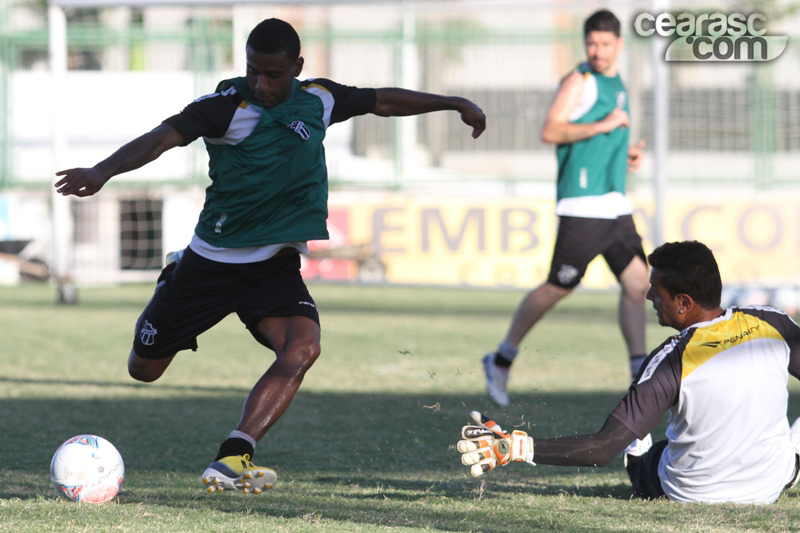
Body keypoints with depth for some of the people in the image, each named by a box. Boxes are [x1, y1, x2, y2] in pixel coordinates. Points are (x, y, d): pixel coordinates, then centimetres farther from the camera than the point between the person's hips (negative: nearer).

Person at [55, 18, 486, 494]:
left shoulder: (319, 100, 0)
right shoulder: (227, 106, -16)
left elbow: (382, 101, 16)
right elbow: (162, 137, -28)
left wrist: (452, 103, 20)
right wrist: (104, 170, -44)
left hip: (276, 266, 2)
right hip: (212, 260, -2)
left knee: (303, 347, -27)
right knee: (144, 370, 10)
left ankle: (232, 459, -30)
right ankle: (170, 284, 45)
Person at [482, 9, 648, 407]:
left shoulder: (617, 85, 18)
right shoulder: (579, 81, -7)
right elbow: (551, 131, -18)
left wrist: (624, 154, 13)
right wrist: (603, 126, -21)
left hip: (615, 205, 8)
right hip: (582, 205, -8)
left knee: (637, 281, -2)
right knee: (559, 287, -4)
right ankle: (502, 360, 10)